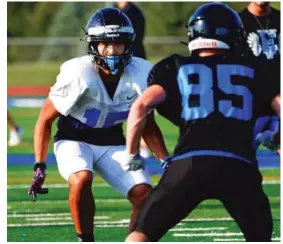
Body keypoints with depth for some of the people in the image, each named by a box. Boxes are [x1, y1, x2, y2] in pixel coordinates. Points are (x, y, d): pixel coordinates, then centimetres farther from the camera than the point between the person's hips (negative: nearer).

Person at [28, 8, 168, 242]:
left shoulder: (141, 74, -15)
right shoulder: (77, 74, -25)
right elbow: (45, 119, -12)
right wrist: (39, 167, -16)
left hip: (113, 143, 4)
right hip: (74, 139, -4)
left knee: (144, 196, -13)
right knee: (81, 180, -34)